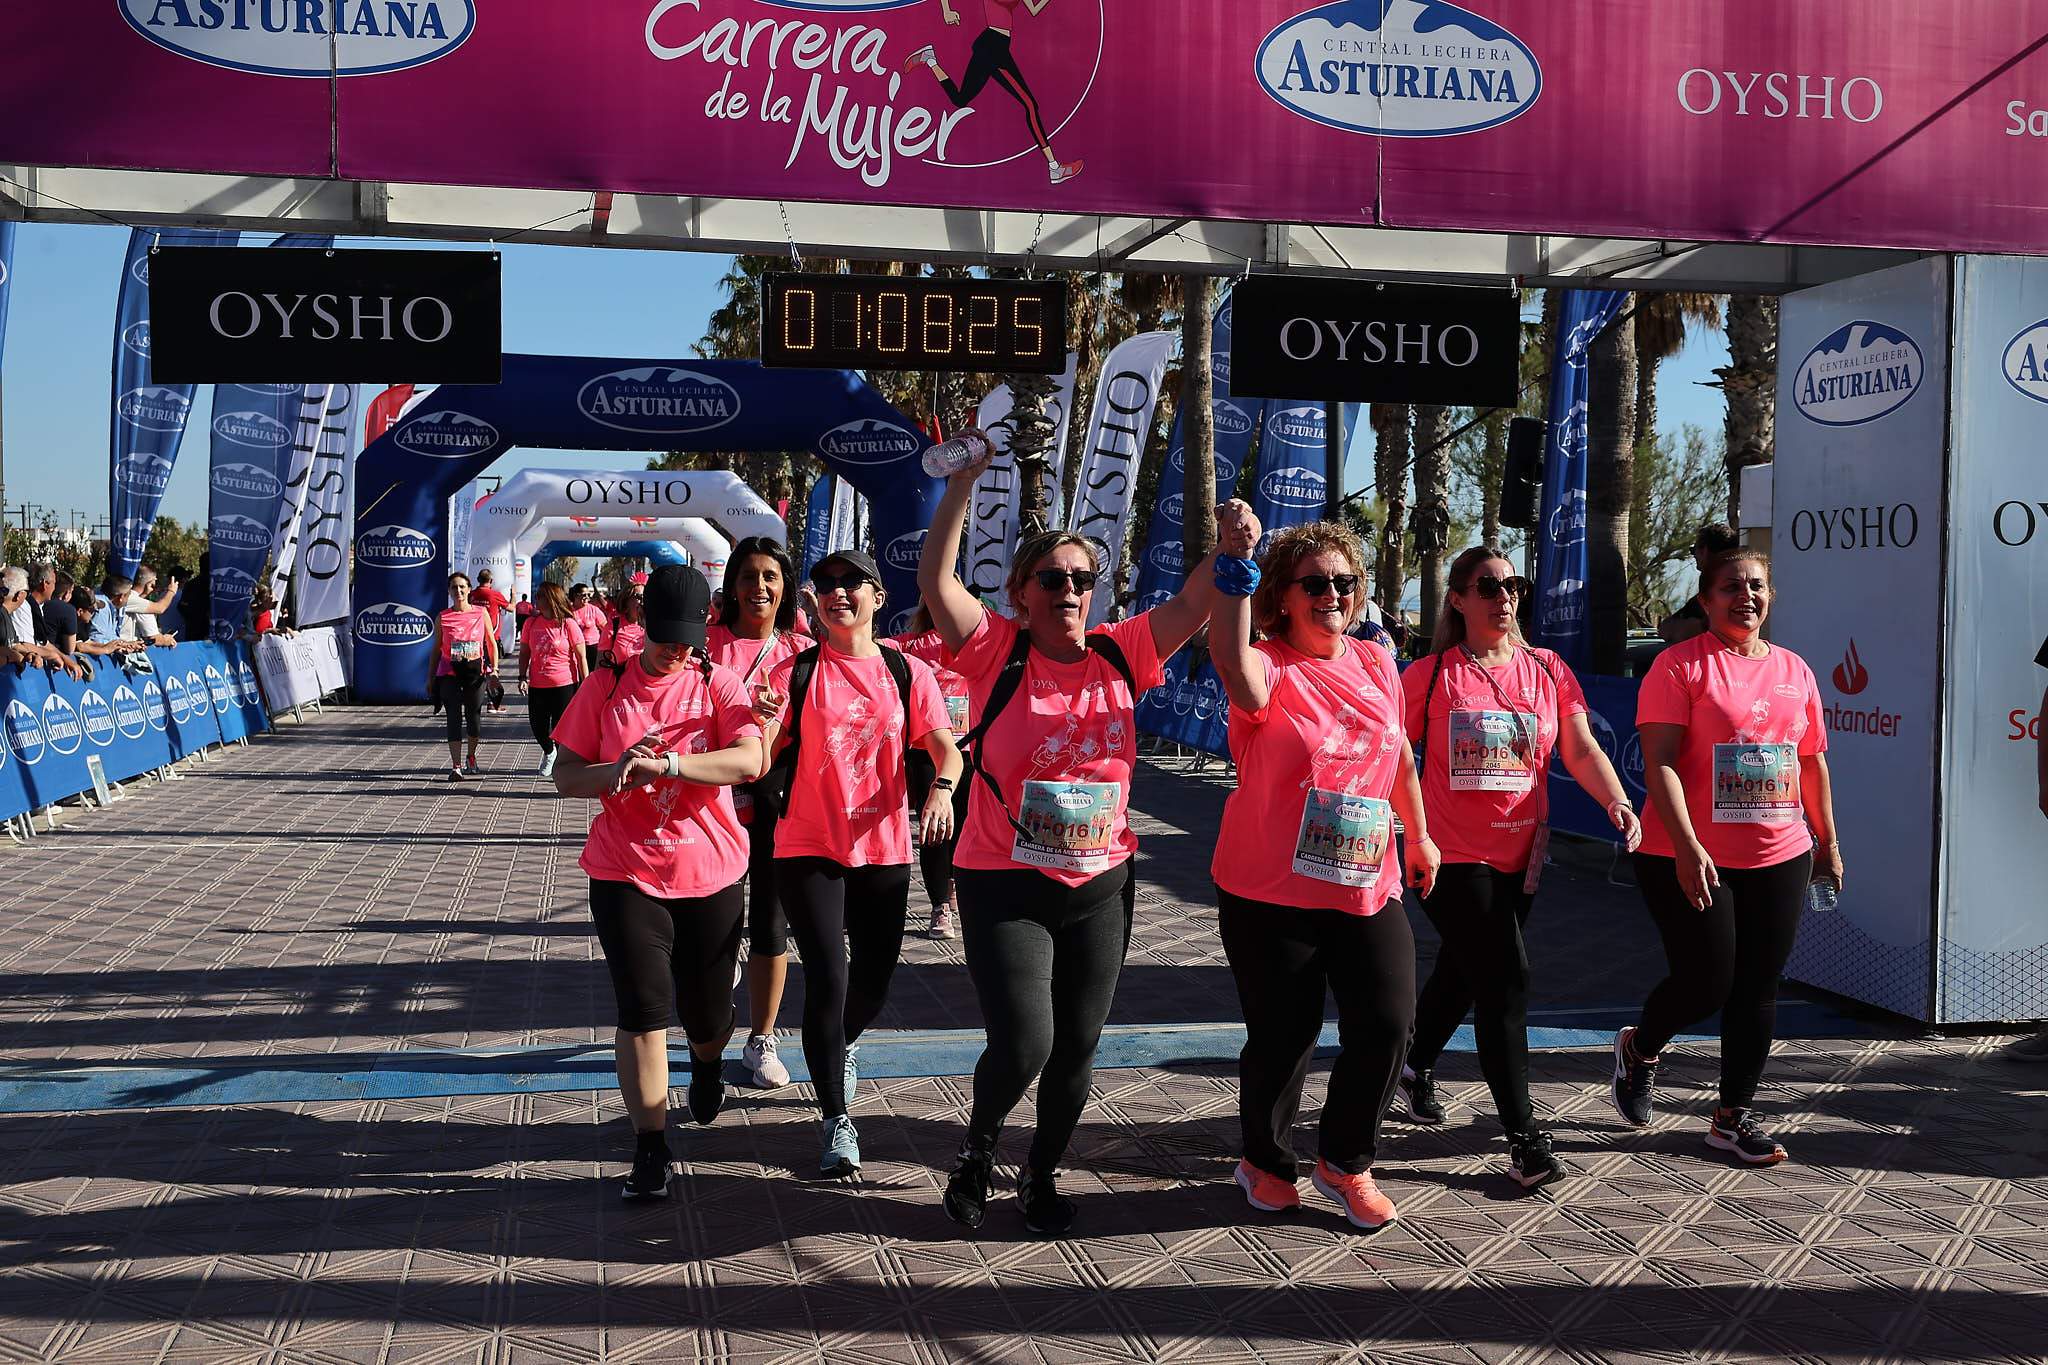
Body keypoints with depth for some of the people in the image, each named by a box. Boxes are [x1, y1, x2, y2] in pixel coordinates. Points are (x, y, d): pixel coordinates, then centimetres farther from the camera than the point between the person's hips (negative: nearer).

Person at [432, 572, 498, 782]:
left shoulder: (481, 613, 3)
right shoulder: (443, 617, 3)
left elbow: (491, 642, 8)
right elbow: (437, 648, 9)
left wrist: (494, 667, -3)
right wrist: (431, 678, 9)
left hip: (475, 672, 1)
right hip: (449, 672, -1)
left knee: (474, 716, 7)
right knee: (454, 718, -6)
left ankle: (471, 757, 32)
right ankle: (456, 766, -5)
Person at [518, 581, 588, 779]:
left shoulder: (568, 624, -8)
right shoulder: (531, 623, 3)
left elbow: (580, 657, -5)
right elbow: (524, 653, 11)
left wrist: (584, 684, -6)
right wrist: (522, 677, 0)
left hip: (565, 685, -4)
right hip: (537, 686, 4)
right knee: (538, 728, 9)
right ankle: (548, 752, 40)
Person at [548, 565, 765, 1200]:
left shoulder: (718, 683, -2)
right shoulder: (605, 686, 1)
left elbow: (749, 761, -16)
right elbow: (565, 774, 2)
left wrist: (664, 763, -27)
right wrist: (614, 770, -20)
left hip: (709, 872, 1)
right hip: (626, 873, 0)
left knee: (708, 1013, 12)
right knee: (643, 1010, -8)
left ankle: (706, 1062, 49)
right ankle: (650, 1148, 5)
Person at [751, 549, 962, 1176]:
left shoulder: (907, 673, 2)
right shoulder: (795, 673, -1)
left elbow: (946, 747, -2)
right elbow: (758, 763, -5)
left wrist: (942, 787, -24)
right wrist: (764, 723, -27)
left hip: (884, 849, 2)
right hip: (809, 848, -2)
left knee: (874, 981, 12)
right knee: (827, 977, -12)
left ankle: (844, 1043, 49)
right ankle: (837, 1123, -1)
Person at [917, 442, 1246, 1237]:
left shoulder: (1118, 657, 2)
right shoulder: (998, 653, -7)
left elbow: (1194, 603, 0)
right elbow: (936, 580, -18)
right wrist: (966, 478, -24)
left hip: (1100, 888, 4)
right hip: (1005, 886, -4)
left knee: (1077, 1049, 13)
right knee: (1023, 1045, -12)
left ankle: (1041, 1175, 36)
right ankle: (978, 1146, 21)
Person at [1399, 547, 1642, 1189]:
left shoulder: (1548, 671, 5)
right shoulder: (1431, 676, -5)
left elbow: (1582, 751, -2)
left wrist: (1617, 802, -20)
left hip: (1519, 856, 5)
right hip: (1452, 854, -4)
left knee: (1462, 973, 20)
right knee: (1506, 981, -11)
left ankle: (1416, 1064, 47)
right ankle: (1524, 1136, -3)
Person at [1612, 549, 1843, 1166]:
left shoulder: (1794, 670, 11)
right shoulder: (1679, 666, -8)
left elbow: (1812, 763, 19)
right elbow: (1660, 763, -16)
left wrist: (1827, 842, 20)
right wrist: (1687, 847, -25)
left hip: (1779, 859, 6)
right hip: (1690, 859, -5)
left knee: (1758, 987, 7)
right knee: (1706, 981, -5)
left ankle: (1733, 1116, 19)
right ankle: (1638, 1048, 26)